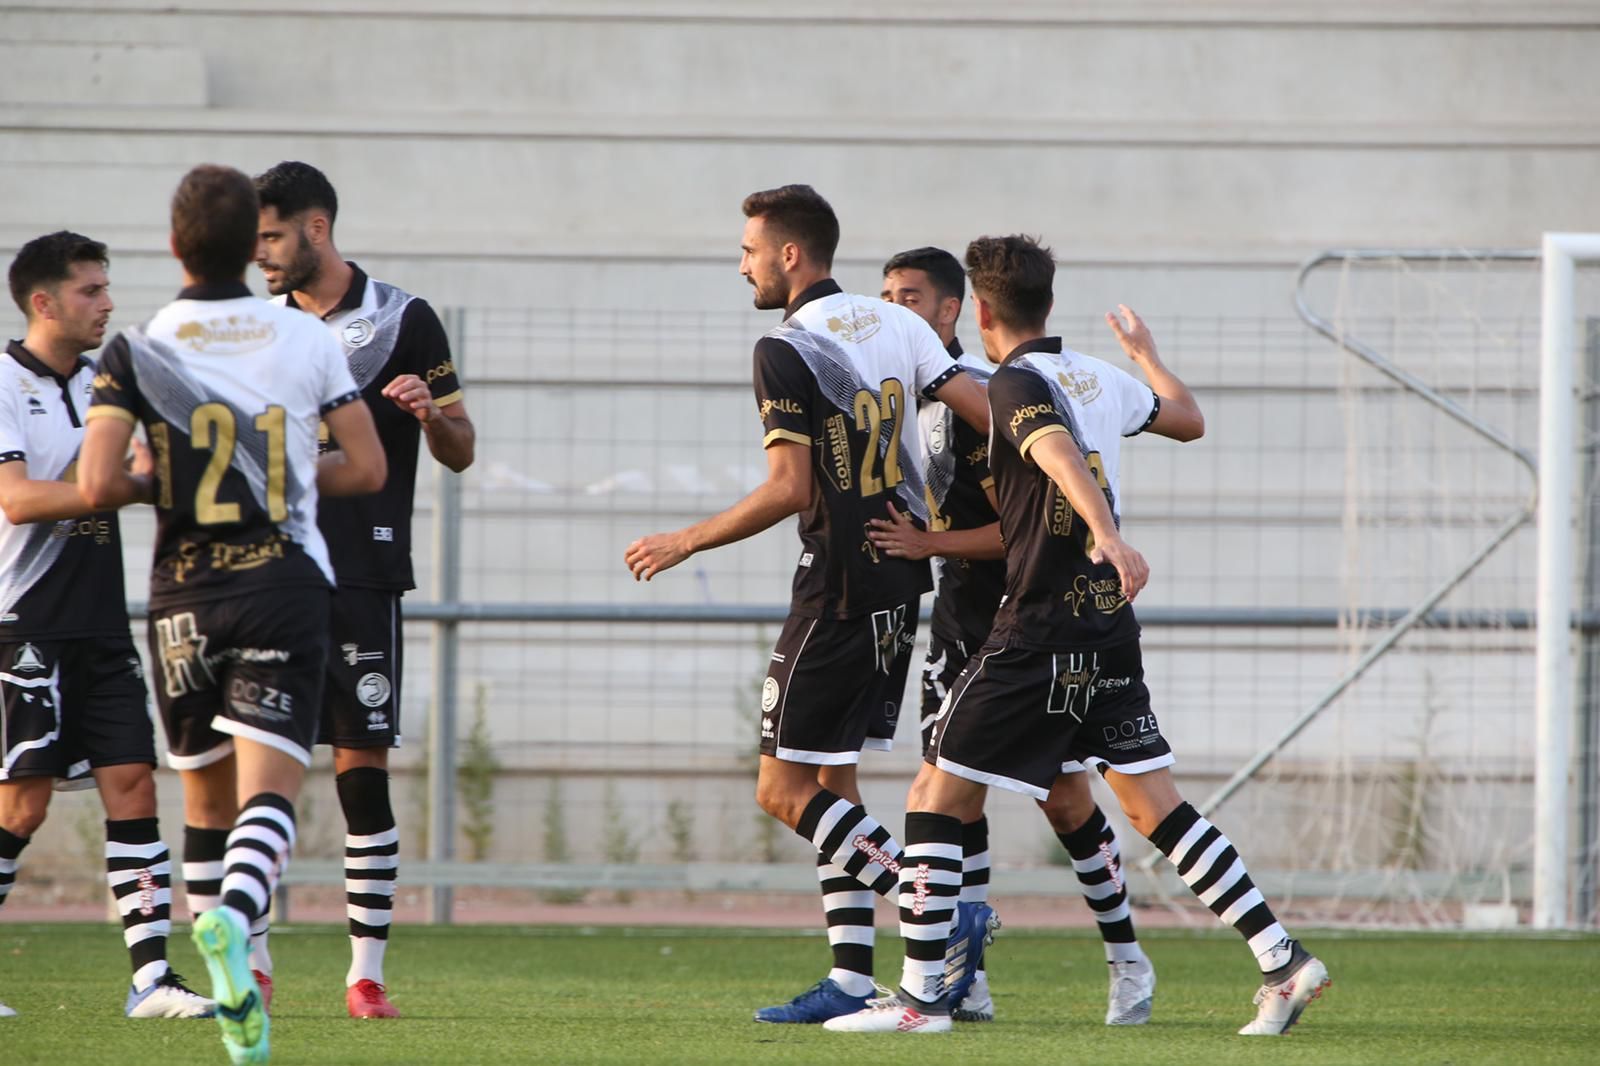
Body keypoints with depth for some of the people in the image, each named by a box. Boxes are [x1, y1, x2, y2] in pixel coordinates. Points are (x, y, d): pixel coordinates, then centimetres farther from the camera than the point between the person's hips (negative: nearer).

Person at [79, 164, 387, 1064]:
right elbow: (367, 468, 5)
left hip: (185, 598, 1)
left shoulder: (138, 350, -3)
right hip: (287, 582, -1)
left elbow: (97, 485, -12)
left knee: (208, 799, 15)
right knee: (271, 789, -11)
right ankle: (235, 916, -39)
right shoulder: (310, 342, 1)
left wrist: (155, 486, 10)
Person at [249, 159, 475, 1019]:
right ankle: (252, 960, 6)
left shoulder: (402, 321, 0)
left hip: (362, 577, -4)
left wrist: (431, 411, -18)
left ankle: (367, 971, 1)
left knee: (362, 770, -3)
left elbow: (460, 454, 2)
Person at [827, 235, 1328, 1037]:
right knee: (1155, 805, 10)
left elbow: (1060, 456, -31)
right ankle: (1283, 960, 3)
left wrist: (1108, 537, -47)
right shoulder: (1100, 379, 11)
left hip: (1039, 634, -7)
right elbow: (1188, 420, 29)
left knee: (938, 797, -1)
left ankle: (920, 994, -4)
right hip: (1109, 630, 7)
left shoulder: (1015, 386, -11)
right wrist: (1145, 352, 48)